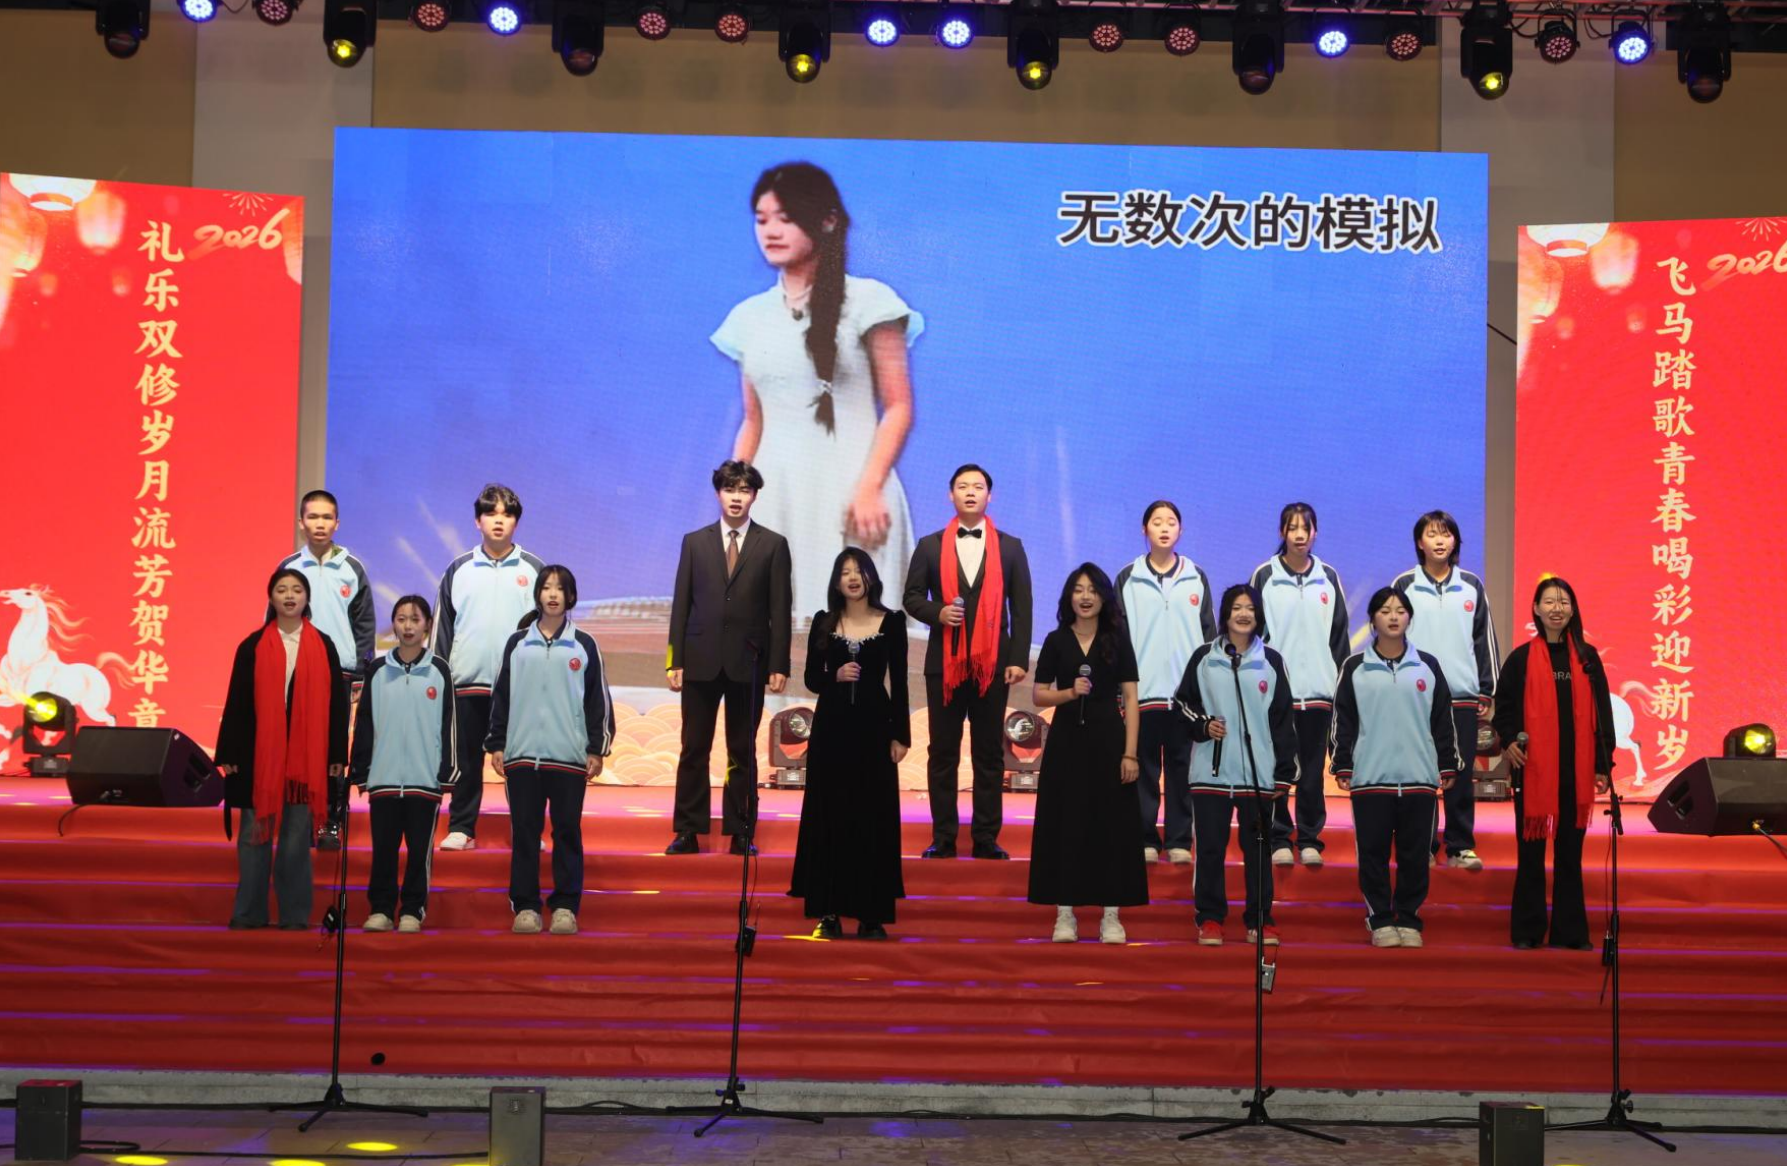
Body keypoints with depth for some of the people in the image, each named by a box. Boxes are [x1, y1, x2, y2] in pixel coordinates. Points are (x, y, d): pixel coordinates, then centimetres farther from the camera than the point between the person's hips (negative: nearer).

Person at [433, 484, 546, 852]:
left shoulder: (534, 569, 5)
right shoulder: (459, 570, 7)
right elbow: (442, 627, 9)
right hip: (467, 682, 1)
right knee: (466, 760, 5)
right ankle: (461, 829, 12)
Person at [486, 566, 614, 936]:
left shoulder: (584, 645, 5)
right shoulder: (518, 644, 9)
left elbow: (598, 700, 5)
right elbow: (501, 696, 11)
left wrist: (597, 749, 0)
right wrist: (496, 744, 6)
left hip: (569, 756, -1)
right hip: (522, 754, 1)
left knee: (567, 831, 1)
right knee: (524, 831, 3)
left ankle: (565, 907, 7)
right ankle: (525, 905, 9)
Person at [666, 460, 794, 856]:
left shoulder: (772, 545, 5)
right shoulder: (695, 542, 9)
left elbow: (780, 610, 2)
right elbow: (681, 604, 7)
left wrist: (779, 666, -4)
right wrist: (675, 660, 1)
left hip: (748, 661, -1)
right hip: (701, 660, 1)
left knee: (743, 753, 4)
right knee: (694, 750, 2)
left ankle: (741, 833, 10)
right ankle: (688, 832, 7)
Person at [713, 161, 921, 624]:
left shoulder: (866, 302, -1)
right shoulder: (751, 317, 14)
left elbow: (898, 408, -4)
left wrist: (870, 486, -16)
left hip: (848, 490, -5)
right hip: (776, 494, 5)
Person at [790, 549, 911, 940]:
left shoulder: (892, 622, 2)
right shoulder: (823, 623, 5)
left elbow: (898, 683, 3)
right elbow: (811, 679, 8)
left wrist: (901, 735, -1)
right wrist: (836, 676, -13)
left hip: (873, 726, -1)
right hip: (832, 727, 1)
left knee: (873, 817, 0)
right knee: (829, 816, 1)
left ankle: (871, 914, 6)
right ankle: (829, 912, 6)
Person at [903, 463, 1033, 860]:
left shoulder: (1010, 547, 8)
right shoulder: (930, 546, 9)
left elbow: (1021, 607, 4)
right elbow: (912, 597, 9)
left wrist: (1019, 659, -5)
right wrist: (937, 612, -12)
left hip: (993, 663, 0)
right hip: (944, 661, 0)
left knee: (990, 755, 2)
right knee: (943, 753, 2)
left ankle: (986, 838, 5)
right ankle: (943, 838, 6)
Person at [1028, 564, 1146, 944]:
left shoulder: (1117, 640, 4)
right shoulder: (1056, 641, 5)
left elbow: (1131, 700, 0)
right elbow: (1038, 695, 6)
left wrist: (1130, 753, -7)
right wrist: (1070, 692, -14)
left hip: (1108, 740, 0)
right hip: (1066, 741, 1)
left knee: (1111, 825, 0)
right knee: (1065, 825, 1)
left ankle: (1111, 915, 6)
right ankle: (1065, 913, 7)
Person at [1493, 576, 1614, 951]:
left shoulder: (1587, 658, 8)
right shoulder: (1521, 658, 3)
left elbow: (1602, 714, 8)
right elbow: (1503, 707, 6)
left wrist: (1603, 765, 4)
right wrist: (1508, 741, -13)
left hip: (1576, 769, 2)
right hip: (1534, 767, -2)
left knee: (1570, 852, 6)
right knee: (1531, 851, 2)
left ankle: (1569, 931, 11)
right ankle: (1527, 931, 9)